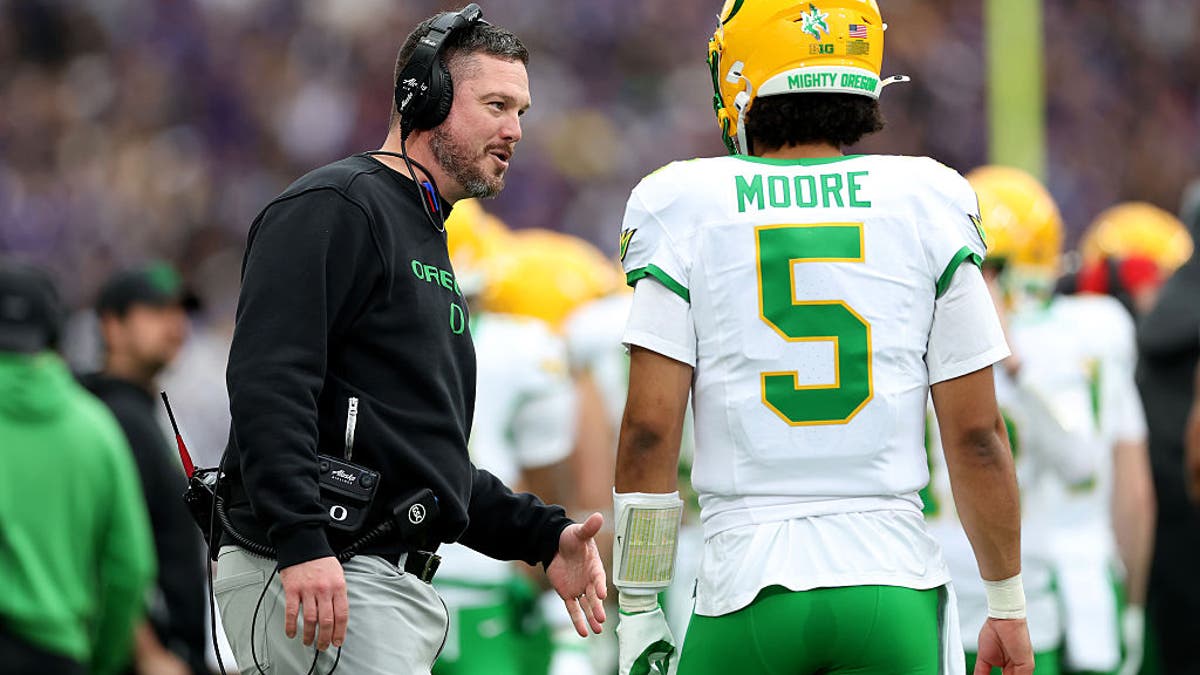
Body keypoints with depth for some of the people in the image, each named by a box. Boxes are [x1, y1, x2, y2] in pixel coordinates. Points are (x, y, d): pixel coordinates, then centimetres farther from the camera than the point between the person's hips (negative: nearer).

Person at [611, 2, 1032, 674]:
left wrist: (638, 610, 4)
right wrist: (1007, 606, 13)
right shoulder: (928, 206, 3)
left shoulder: (688, 213, 0)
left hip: (749, 589, -1)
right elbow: (977, 434, 4)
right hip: (893, 585, 1)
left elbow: (649, 430, -3)